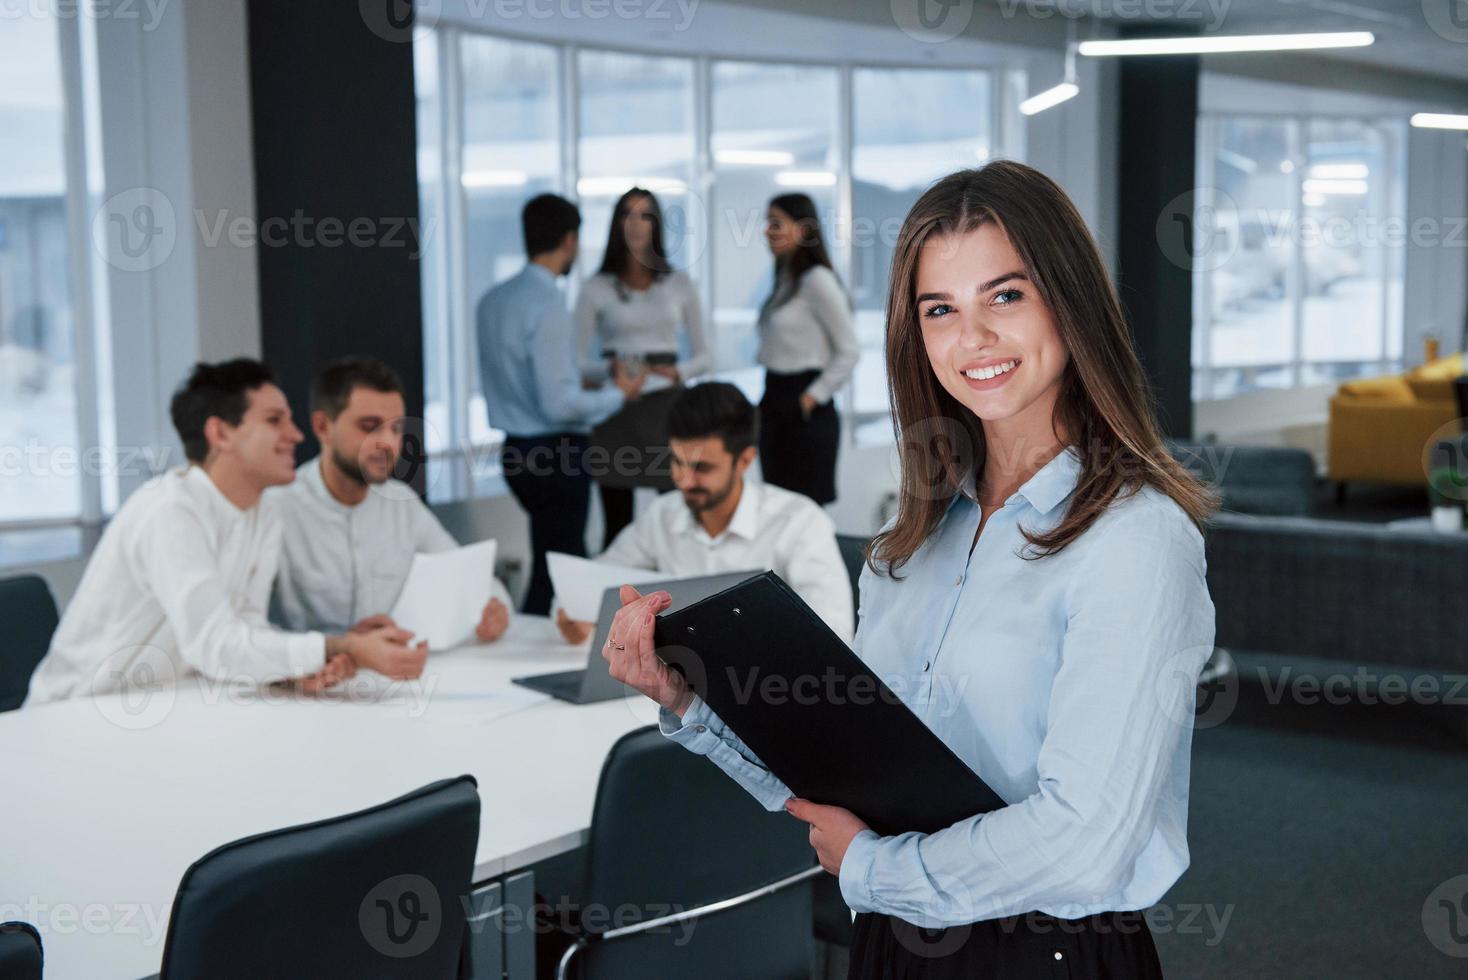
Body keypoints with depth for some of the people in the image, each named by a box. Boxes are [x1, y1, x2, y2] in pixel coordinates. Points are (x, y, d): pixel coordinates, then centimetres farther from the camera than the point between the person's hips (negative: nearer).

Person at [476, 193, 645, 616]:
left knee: (568, 560, 21)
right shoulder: (548, 308, -19)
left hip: (517, 450, 9)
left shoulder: (494, 300, 7)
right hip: (555, 453, -9)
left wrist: (579, 378, 23)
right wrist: (618, 394, -8)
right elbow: (560, 404, -23)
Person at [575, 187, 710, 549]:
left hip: (667, 409, 1)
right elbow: (576, 363, 1)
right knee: (617, 525, -1)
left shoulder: (679, 284, 9)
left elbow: (704, 356, 11)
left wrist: (678, 371, -10)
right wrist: (610, 368, -19)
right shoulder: (596, 288, 3)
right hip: (616, 411, -1)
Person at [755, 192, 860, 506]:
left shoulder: (817, 280, -12)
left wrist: (814, 397, -12)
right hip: (775, 404, 9)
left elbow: (849, 351, -13)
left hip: (806, 413, -9)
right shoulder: (785, 279, 14)